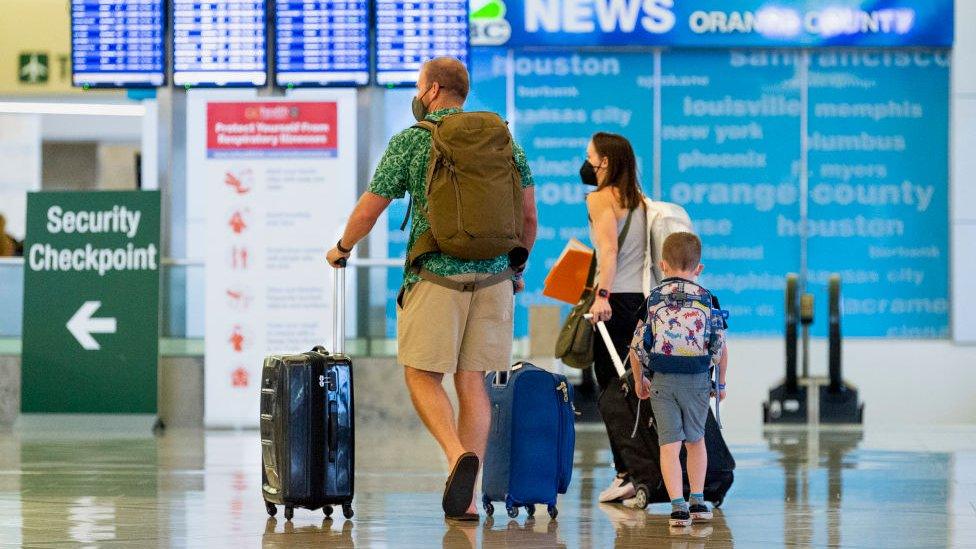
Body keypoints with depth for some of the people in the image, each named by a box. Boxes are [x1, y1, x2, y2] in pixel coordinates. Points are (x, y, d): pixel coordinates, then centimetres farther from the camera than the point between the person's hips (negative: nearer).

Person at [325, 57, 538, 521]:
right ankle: (466, 497, 4)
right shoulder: (502, 138, 10)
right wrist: (516, 267, 27)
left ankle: (458, 455, -23)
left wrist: (342, 248, 23)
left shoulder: (411, 141, 0)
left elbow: (368, 210, 5)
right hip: (492, 278, 4)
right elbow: (528, 216, 12)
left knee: (422, 376, 3)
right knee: (472, 383, 7)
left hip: (435, 276, -4)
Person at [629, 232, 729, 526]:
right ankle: (698, 501, 22)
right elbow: (721, 346, 2)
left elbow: (637, 346, 0)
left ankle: (678, 506, -7)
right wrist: (721, 383, 15)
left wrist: (639, 380, 15)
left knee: (669, 444, 1)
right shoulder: (708, 300, 1)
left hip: (662, 380, -1)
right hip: (698, 380, 1)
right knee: (695, 439, 19)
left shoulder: (653, 299, 0)